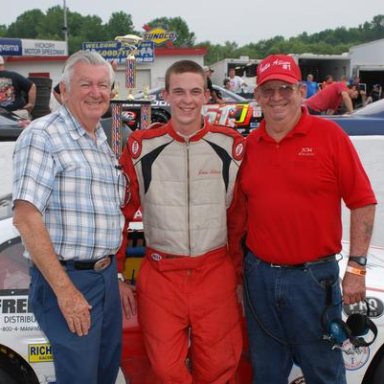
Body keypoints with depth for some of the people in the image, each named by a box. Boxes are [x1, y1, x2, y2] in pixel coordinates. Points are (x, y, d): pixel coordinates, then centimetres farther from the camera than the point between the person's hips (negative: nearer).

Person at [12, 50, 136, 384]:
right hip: (66, 279, -8)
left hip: (106, 275, 8)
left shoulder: (103, 144, 13)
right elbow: (26, 218, -20)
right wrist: (65, 290, -22)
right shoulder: (43, 136, -12)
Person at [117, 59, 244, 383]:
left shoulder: (232, 145, -1)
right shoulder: (141, 146, -1)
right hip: (160, 274, 0)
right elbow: (121, 211, 4)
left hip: (216, 273, 1)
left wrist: (239, 271, 8)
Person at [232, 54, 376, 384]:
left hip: (313, 278, -4)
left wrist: (356, 268, -10)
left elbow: (363, 203, -7)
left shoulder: (329, 135, -6)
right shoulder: (249, 145, 6)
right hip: (259, 276, 4)